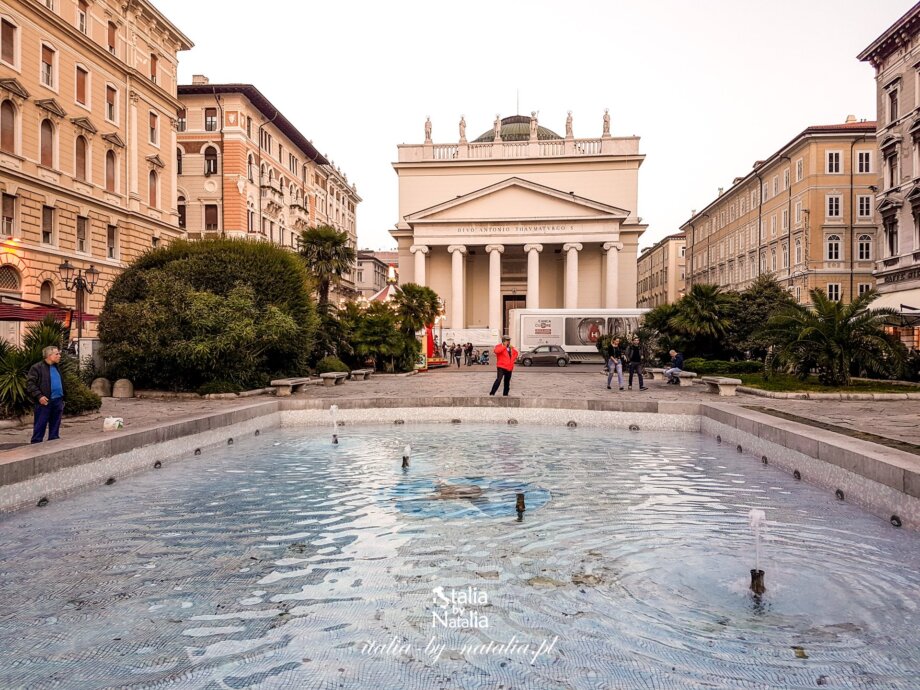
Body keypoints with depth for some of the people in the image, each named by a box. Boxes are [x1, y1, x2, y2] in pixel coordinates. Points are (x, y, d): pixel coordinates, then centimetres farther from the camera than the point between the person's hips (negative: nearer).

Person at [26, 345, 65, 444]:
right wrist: (39, 396, -20)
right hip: (45, 401, -7)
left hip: (57, 401, 7)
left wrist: (62, 399, 18)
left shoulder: (56, 367, 17)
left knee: (55, 426, 11)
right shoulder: (37, 367, -6)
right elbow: (30, 383, -12)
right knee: (40, 426, -2)